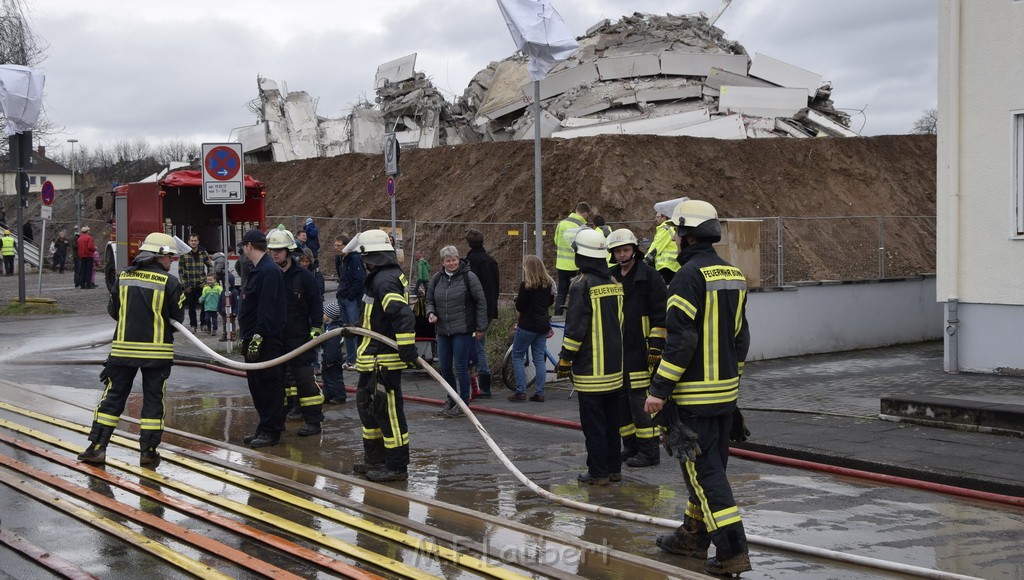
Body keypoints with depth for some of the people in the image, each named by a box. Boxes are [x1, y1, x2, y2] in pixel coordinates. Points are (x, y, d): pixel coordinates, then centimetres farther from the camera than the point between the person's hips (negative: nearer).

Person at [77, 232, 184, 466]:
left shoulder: (123, 277, 1)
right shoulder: (169, 282, -9)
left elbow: (113, 310, 8)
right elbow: (177, 318, -4)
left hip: (124, 348, 3)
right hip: (157, 350, -2)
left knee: (113, 396, 10)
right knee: (153, 400, 8)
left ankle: (97, 447, 9)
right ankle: (148, 451, 9)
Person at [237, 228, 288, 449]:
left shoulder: (269, 271, -16)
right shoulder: (258, 269, 17)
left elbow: (267, 309, -23)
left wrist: (257, 337, -25)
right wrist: (247, 337, 20)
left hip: (266, 340, -11)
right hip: (254, 339, 11)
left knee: (268, 384, -4)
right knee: (256, 385, 14)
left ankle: (271, 432, 1)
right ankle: (264, 428, 22)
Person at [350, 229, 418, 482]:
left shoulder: (385, 280, -20)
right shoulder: (385, 276, 14)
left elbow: (403, 315, -29)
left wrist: (408, 349, -30)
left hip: (385, 361, -11)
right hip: (373, 359, 11)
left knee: (388, 411, -6)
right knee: (366, 404, 21)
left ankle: (397, 466, 0)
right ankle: (374, 459, 32)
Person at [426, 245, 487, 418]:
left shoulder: (469, 277, -6)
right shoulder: (436, 279, 9)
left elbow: (481, 302, -4)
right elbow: (430, 300, 20)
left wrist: (480, 327, -4)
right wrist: (431, 313, -2)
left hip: (463, 331, -5)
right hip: (443, 331, 5)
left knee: (460, 366, -5)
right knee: (445, 367, 9)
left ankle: (463, 402, 8)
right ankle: (451, 399, 25)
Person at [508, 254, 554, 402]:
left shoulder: (526, 285, -16)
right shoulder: (548, 283, 4)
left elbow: (519, 306, -14)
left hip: (527, 326, -6)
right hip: (544, 326, 6)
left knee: (517, 357, 6)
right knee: (539, 358, 9)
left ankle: (520, 391, 1)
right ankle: (539, 393, 7)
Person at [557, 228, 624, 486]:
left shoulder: (582, 285, -14)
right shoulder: (615, 283, 10)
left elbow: (575, 327, -16)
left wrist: (565, 359, -8)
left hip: (590, 366, -7)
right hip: (614, 365, 8)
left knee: (593, 420, -2)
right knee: (611, 418, 15)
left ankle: (598, 473, 0)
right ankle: (614, 468, 20)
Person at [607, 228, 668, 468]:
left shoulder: (649, 277, -6)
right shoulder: (611, 278, 14)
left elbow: (661, 315, -9)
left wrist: (656, 345, -15)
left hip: (640, 352, -7)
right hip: (616, 352, 7)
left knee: (641, 401, -8)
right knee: (620, 400, 11)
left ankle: (649, 451, -2)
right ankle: (631, 447, 21)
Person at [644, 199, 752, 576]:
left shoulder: (690, 276, -17)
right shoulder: (733, 275, 11)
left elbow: (681, 339, -21)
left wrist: (659, 389, -18)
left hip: (695, 393, -9)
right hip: (726, 390, 9)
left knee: (703, 470, -5)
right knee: (710, 464, 17)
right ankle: (694, 536, 31)